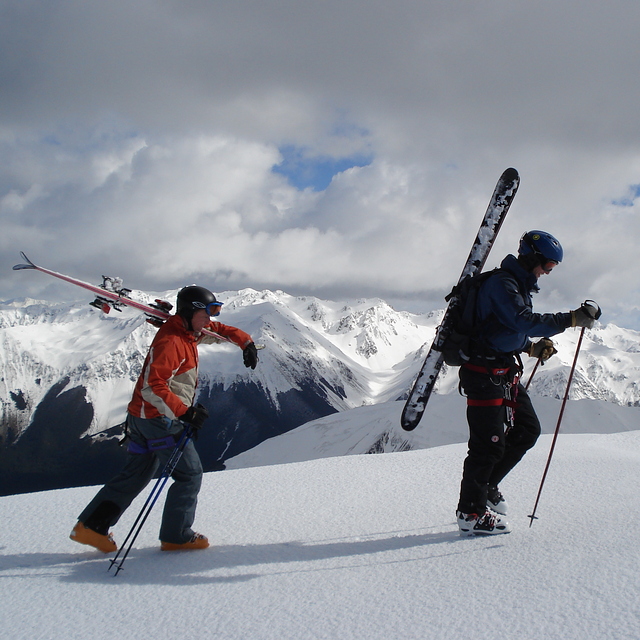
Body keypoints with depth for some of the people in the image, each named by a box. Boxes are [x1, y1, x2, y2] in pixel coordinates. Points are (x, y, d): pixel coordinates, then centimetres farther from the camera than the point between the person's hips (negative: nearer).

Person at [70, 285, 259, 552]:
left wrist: (246, 342, 12)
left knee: (136, 474, 15)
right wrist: (186, 412, -27)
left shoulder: (188, 332, 10)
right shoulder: (171, 341, -20)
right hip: (160, 419, -10)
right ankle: (176, 536, 8)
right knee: (190, 475, 0)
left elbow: (220, 330, 27)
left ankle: (90, 525, 15)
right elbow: (153, 388, -26)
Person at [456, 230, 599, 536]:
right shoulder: (501, 284, -15)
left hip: (506, 372, 10)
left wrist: (534, 347, 9)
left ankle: (486, 485, 23)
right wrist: (572, 319, -28)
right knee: (489, 442, -8)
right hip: (485, 373, -10)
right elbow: (525, 322, -27)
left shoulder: (520, 286, 17)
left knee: (528, 430, 12)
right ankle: (471, 512, 2)